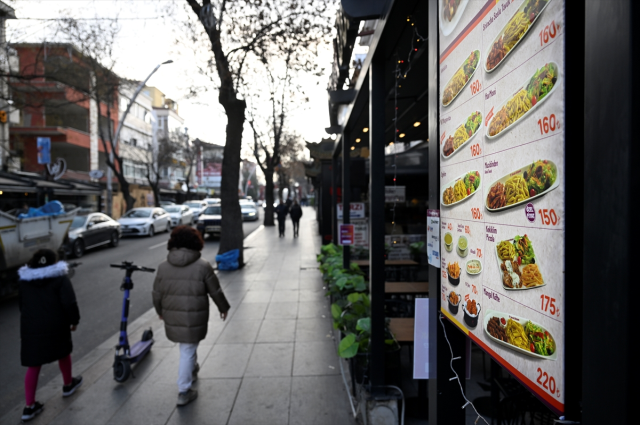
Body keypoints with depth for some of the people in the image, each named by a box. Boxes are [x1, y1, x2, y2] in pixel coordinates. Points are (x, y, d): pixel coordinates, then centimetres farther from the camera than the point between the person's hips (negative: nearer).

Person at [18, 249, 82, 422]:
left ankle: (29, 406, 11)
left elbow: (21, 304, 16)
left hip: (30, 328, 4)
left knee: (33, 366, 10)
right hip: (56, 327, -4)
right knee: (63, 353, 21)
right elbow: (69, 303, -17)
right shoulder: (60, 278, -11)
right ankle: (68, 384, 38)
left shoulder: (24, 280, 6)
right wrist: (74, 320, -3)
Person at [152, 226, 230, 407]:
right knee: (187, 351, 8)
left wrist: (160, 311, 24)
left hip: (172, 318, 4)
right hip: (194, 318, -4)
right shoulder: (203, 266, -14)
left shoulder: (163, 267, -2)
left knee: (187, 348, 26)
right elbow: (216, 291, -6)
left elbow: (157, 294, 6)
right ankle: (184, 392, 18)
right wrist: (223, 308, 10)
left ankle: (192, 370, 48)